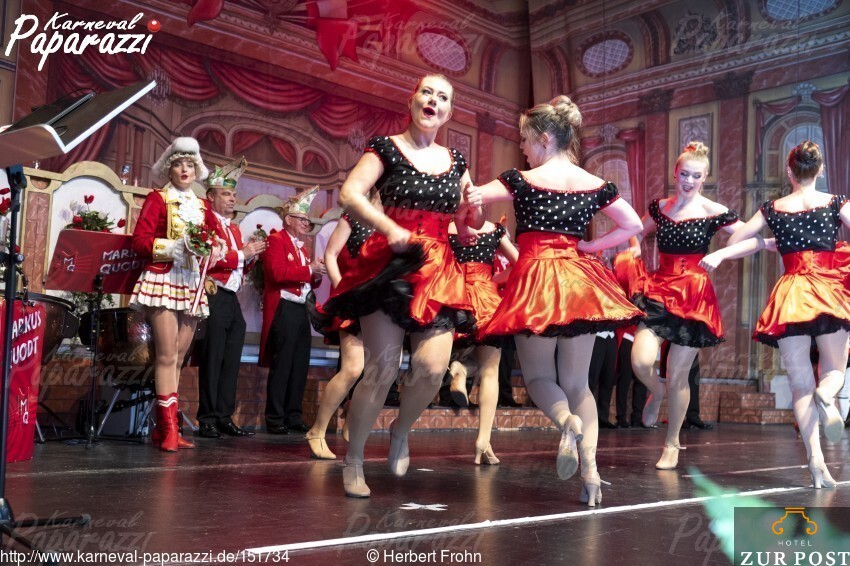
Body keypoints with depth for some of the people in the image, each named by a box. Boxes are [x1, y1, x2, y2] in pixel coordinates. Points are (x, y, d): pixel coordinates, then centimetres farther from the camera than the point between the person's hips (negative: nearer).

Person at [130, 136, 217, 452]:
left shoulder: (202, 207, 16)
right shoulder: (157, 199, 2)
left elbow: (211, 240, 20)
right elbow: (140, 241, -5)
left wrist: (213, 250, -2)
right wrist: (173, 247, -17)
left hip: (192, 285, 6)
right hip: (163, 281, -6)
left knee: (178, 358, 6)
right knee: (167, 355, -11)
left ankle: (162, 428, 12)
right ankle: (169, 429, -7)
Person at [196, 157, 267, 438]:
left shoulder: (234, 228, 22)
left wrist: (251, 255, 5)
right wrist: (242, 254, -11)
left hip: (233, 300, 8)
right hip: (214, 297, -8)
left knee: (231, 362, 7)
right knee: (212, 361, -4)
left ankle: (225, 418, 13)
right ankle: (208, 420, 2)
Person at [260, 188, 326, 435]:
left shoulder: (301, 247, 22)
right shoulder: (276, 240, -3)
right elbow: (277, 272, -18)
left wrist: (317, 274, 4)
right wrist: (309, 269, -14)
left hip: (301, 310, 9)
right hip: (283, 310, -8)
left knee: (300, 365, 8)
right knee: (281, 366, -6)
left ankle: (293, 417, 14)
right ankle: (275, 419, 0)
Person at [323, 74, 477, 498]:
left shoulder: (455, 161, 16)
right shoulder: (387, 148, 3)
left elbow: (463, 219, 22)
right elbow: (349, 195, -10)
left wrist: (474, 211, -1)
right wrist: (390, 229, -23)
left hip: (438, 270, 4)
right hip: (391, 263, -4)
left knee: (433, 366, -12)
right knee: (383, 366, -9)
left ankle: (400, 431, 20)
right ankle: (353, 462, 10)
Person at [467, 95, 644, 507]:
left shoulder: (521, 180, -4)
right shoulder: (595, 185, 7)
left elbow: (467, 199, -2)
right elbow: (633, 226, 11)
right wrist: (588, 247, 11)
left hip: (536, 280, -4)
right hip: (580, 282, 4)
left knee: (539, 377, 11)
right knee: (577, 383, 11)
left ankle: (567, 421, -22)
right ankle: (590, 470, -3)